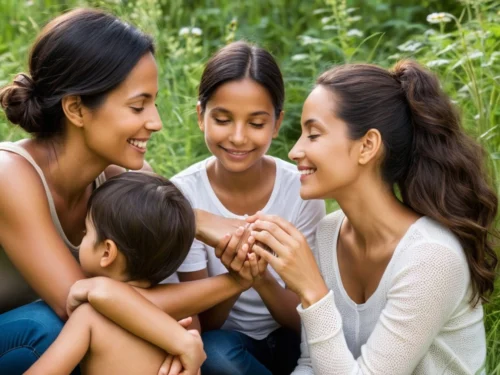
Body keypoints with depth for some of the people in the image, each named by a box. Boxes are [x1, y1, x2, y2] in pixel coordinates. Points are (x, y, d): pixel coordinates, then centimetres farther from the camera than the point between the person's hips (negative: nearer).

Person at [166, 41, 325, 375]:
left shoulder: (303, 192, -15)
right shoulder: (183, 194, -16)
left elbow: (303, 318, -12)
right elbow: (204, 322, -14)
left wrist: (262, 278, -34)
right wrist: (235, 276, -35)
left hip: (288, 341, 0)